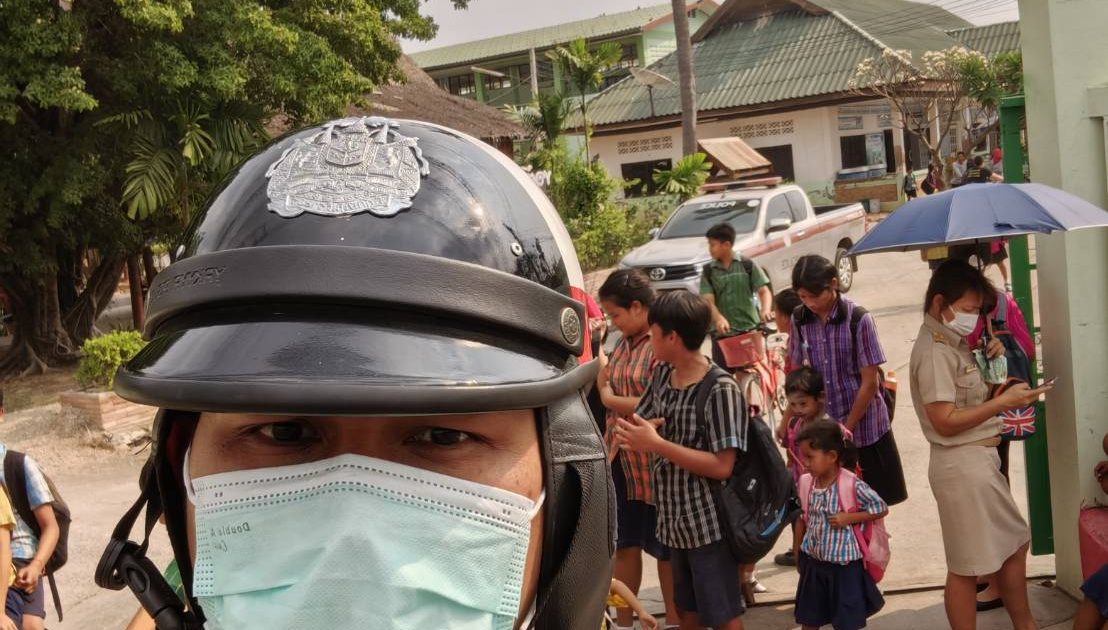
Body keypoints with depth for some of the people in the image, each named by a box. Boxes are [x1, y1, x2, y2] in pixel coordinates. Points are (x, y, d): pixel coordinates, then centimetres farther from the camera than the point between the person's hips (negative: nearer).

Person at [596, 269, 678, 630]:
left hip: (655, 461, -7)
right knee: (624, 543, 15)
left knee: (664, 546, 9)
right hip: (619, 458, 7)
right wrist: (599, 367, -5)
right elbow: (605, 389, 12)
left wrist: (610, 398, -10)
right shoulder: (623, 343, 9)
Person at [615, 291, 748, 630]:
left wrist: (656, 444, -25)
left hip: (707, 523, -7)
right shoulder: (662, 374, 2)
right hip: (674, 518, 7)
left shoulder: (721, 390, -20)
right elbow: (643, 422, 10)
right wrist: (630, 434, -14)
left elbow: (722, 466, -23)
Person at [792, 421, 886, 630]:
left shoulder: (852, 485, -19)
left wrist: (848, 518, -21)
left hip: (844, 564, -5)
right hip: (812, 561, 5)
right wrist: (797, 554, 12)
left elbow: (881, 508, -12)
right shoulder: (805, 483, -4)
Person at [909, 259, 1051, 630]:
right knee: (966, 568, 1)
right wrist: (1003, 402, -19)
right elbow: (945, 421, -22)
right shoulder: (935, 352, -18)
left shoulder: (952, 343, 12)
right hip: (962, 465, -11)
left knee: (1014, 544, 21)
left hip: (979, 460, 11)